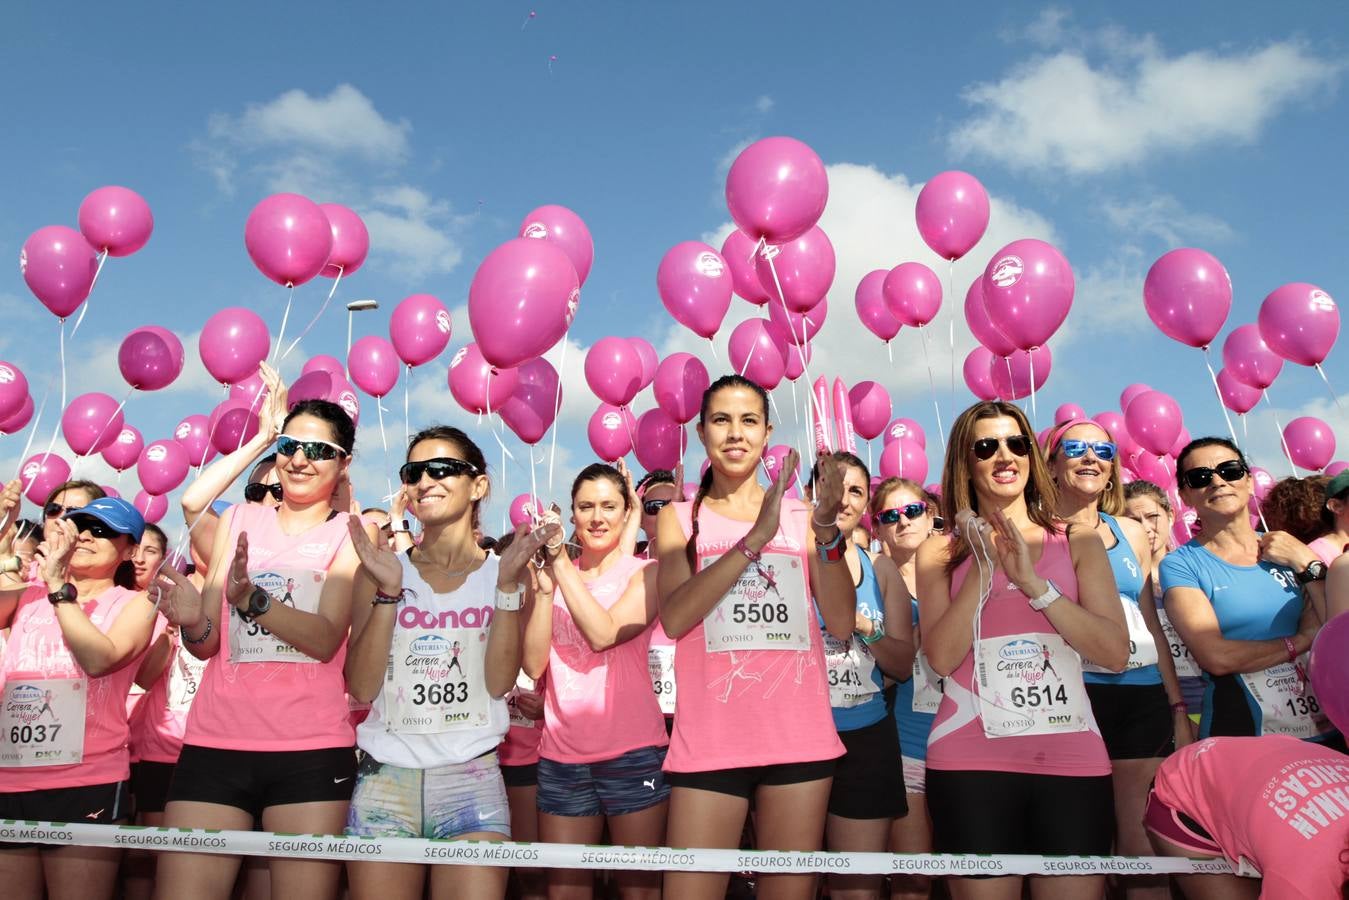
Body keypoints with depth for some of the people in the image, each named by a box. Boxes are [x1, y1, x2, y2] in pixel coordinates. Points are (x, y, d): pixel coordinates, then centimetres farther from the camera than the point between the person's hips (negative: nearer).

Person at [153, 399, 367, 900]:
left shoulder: (350, 533, 3)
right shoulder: (239, 519, 12)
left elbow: (326, 639, -12)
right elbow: (207, 645, 11)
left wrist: (251, 599, -27)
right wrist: (192, 623, -12)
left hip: (311, 751, -2)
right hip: (214, 744, 3)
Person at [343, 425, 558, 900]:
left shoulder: (503, 572, 3)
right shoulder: (379, 569, 5)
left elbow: (499, 682, -8)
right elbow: (361, 688, -4)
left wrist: (507, 583, -15)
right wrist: (388, 589, -13)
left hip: (471, 776, -1)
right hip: (384, 774, 1)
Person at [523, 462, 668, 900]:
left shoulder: (644, 573, 0)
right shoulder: (554, 573, 10)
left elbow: (604, 633, -18)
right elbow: (534, 665, -1)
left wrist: (562, 563, -14)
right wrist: (545, 587, -11)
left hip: (631, 752, -3)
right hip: (561, 754, 3)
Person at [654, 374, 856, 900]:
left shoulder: (799, 515, 10)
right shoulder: (679, 518, 7)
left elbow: (842, 623, 0)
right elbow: (673, 617, -11)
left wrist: (827, 532, -13)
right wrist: (755, 538, -20)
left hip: (800, 736, 2)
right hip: (710, 739, -1)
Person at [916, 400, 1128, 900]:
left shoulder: (1079, 542, 8)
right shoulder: (940, 553, 6)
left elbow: (1115, 652, -2)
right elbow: (941, 657, -6)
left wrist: (1033, 582, -11)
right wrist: (983, 571, -13)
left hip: (1073, 759, 1)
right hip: (971, 762, -1)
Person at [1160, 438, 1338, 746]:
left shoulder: (1287, 551, 4)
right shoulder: (1181, 565, -8)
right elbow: (1216, 657, -19)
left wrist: (1308, 564, -9)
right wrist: (1302, 640, -8)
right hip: (1241, 733, -4)